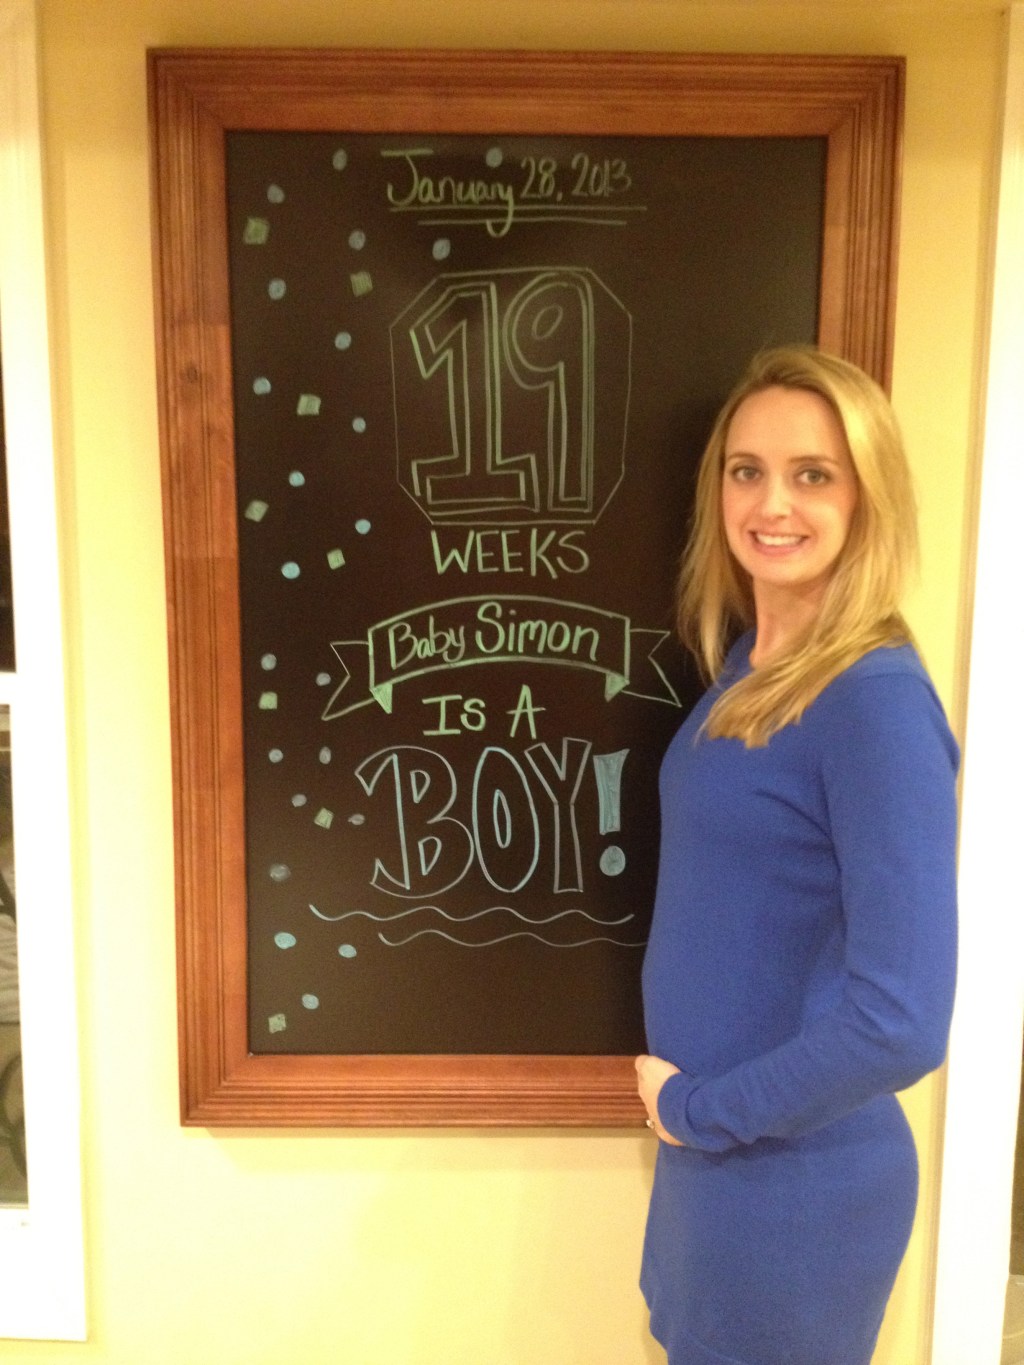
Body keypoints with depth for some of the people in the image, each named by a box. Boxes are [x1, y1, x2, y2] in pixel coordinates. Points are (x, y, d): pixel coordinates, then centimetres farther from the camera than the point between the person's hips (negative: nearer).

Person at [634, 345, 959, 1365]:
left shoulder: (877, 702, -24)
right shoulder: (750, 661, 0)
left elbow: (901, 1024, -27)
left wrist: (698, 1110, -15)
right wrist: (693, 1106, 3)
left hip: (795, 1171, -7)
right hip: (714, 1148, 7)